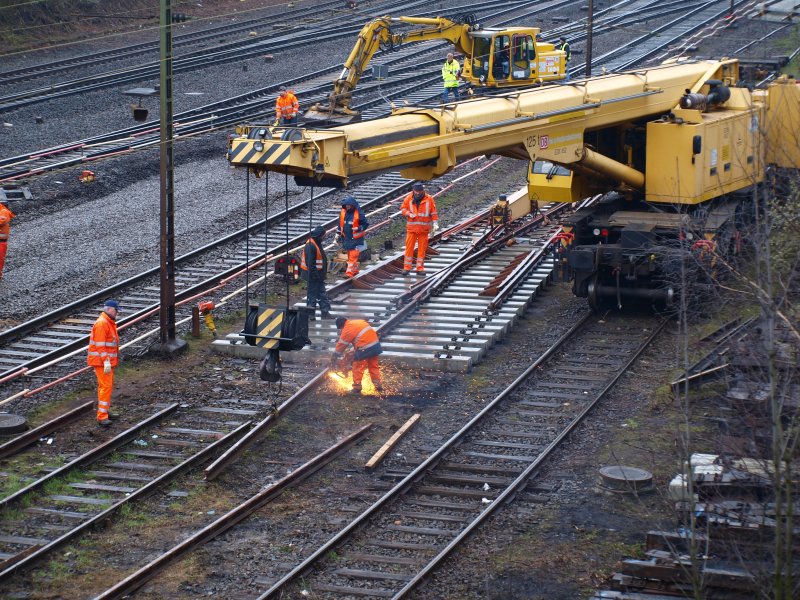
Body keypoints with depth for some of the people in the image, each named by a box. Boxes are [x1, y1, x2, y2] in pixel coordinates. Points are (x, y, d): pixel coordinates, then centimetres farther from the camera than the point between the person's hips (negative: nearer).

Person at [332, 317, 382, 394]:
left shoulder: (347, 329, -5)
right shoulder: (359, 321, 17)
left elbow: (341, 345, 3)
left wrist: (334, 358, 14)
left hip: (365, 349, -7)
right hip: (375, 344, 7)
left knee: (358, 368, 5)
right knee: (374, 366, 18)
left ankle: (357, 388, 7)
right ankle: (378, 385, 18)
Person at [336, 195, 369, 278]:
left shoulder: (358, 214, -13)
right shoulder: (343, 212, 3)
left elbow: (366, 224, -7)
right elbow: (340, 224, 15)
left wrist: (359, 229, -21)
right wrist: (338, 234, 15)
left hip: (356, 239, -6)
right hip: (346, 238, 6)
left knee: (353, 256, -9)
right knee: (349, 255, 15)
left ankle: (349, 273, -12)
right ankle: (355, 270, 30)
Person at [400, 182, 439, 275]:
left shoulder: (429, 199, -1)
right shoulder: (409, 198, 2)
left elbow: (434, 212, 2)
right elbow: (403, 208, 9)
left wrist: (435, 224, -6)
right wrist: (409, 214, -10)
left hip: (424, 228, 0)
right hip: (412, 227, 0)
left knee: (422, 248, 3)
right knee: (409, 247, -2)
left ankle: (420, 268, 10)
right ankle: (407, 268, 2)